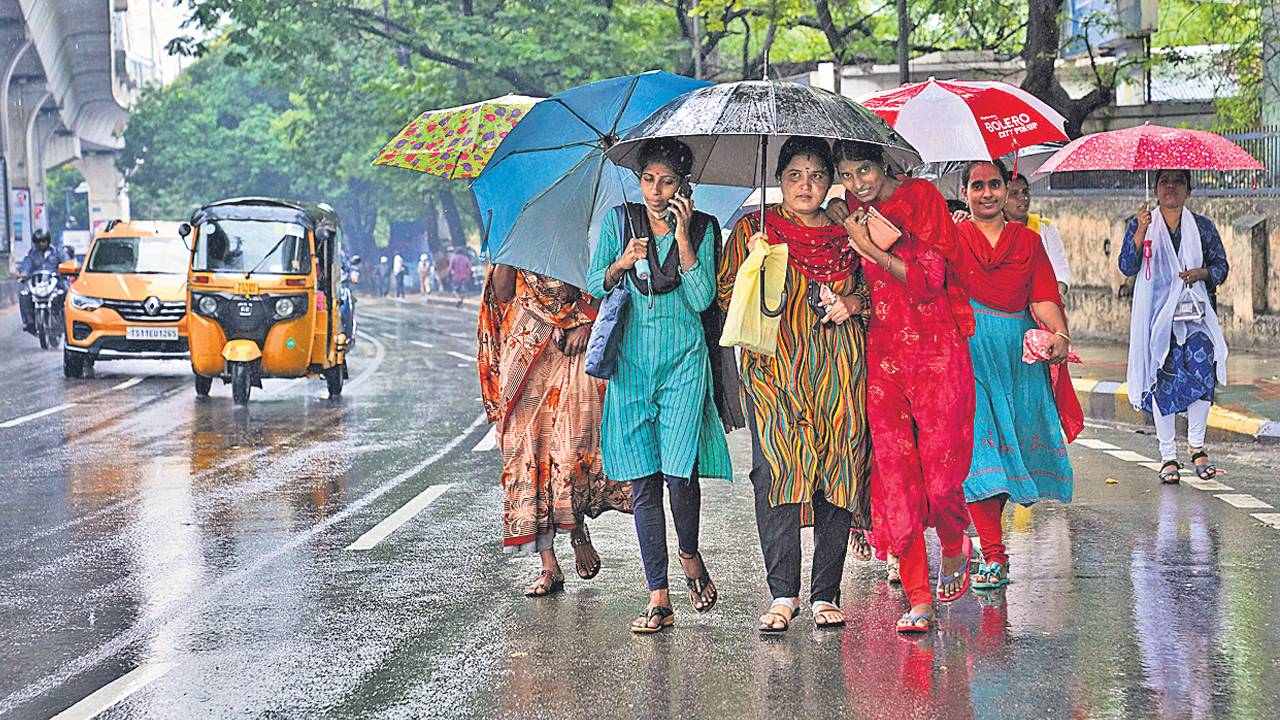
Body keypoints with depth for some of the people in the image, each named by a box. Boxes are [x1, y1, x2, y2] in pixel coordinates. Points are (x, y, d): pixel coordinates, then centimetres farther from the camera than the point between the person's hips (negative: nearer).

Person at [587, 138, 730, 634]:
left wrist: (682, 237, -12)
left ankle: (690, 555, 20)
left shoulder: (701, 229, 3)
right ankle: (659, 596, 1)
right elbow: (593, 286, 6)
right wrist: (621, 263, -13)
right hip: (631, 362, 2)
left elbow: (702, 298, -6)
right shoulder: (619, 221, 7)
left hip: (683, 360, -1)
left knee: (679, 471, -11)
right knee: (643, 480, -2)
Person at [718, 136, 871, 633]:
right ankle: (783, 592, -14)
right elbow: (726, 294, 9)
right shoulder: (754, 228, 12)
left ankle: (826, 595, 2)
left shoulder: (848, 234, 15)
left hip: (839, 367, 2)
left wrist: (854, 303, 1)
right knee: (775, 467, -17)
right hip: (775, 366, -2)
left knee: (837, 471, -4)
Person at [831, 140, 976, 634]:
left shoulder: (922, 197, -4)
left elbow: (930, 278, -10)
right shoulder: (850, 211, 10)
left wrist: (870, 247, -14)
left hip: (936, 351, -3)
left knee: (940, 471, -4)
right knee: (893, 471, -5)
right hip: (881, 351, 3)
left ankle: (954, 547, 30)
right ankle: (918, 598, 0)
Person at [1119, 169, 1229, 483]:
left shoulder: (1202, 227, 12)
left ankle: (1196, 445, 3)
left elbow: (1221, 265, 14)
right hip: (1157, 315, -1)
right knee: (1163, 383, -4)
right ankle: (1168, 456, 6)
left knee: (1202, 374, -16)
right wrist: (1140, 232, -17)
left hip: (1195, 314, 1)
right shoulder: (1140, 226, 8)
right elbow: (1127, 267, -3)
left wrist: (1201, 273, -7)